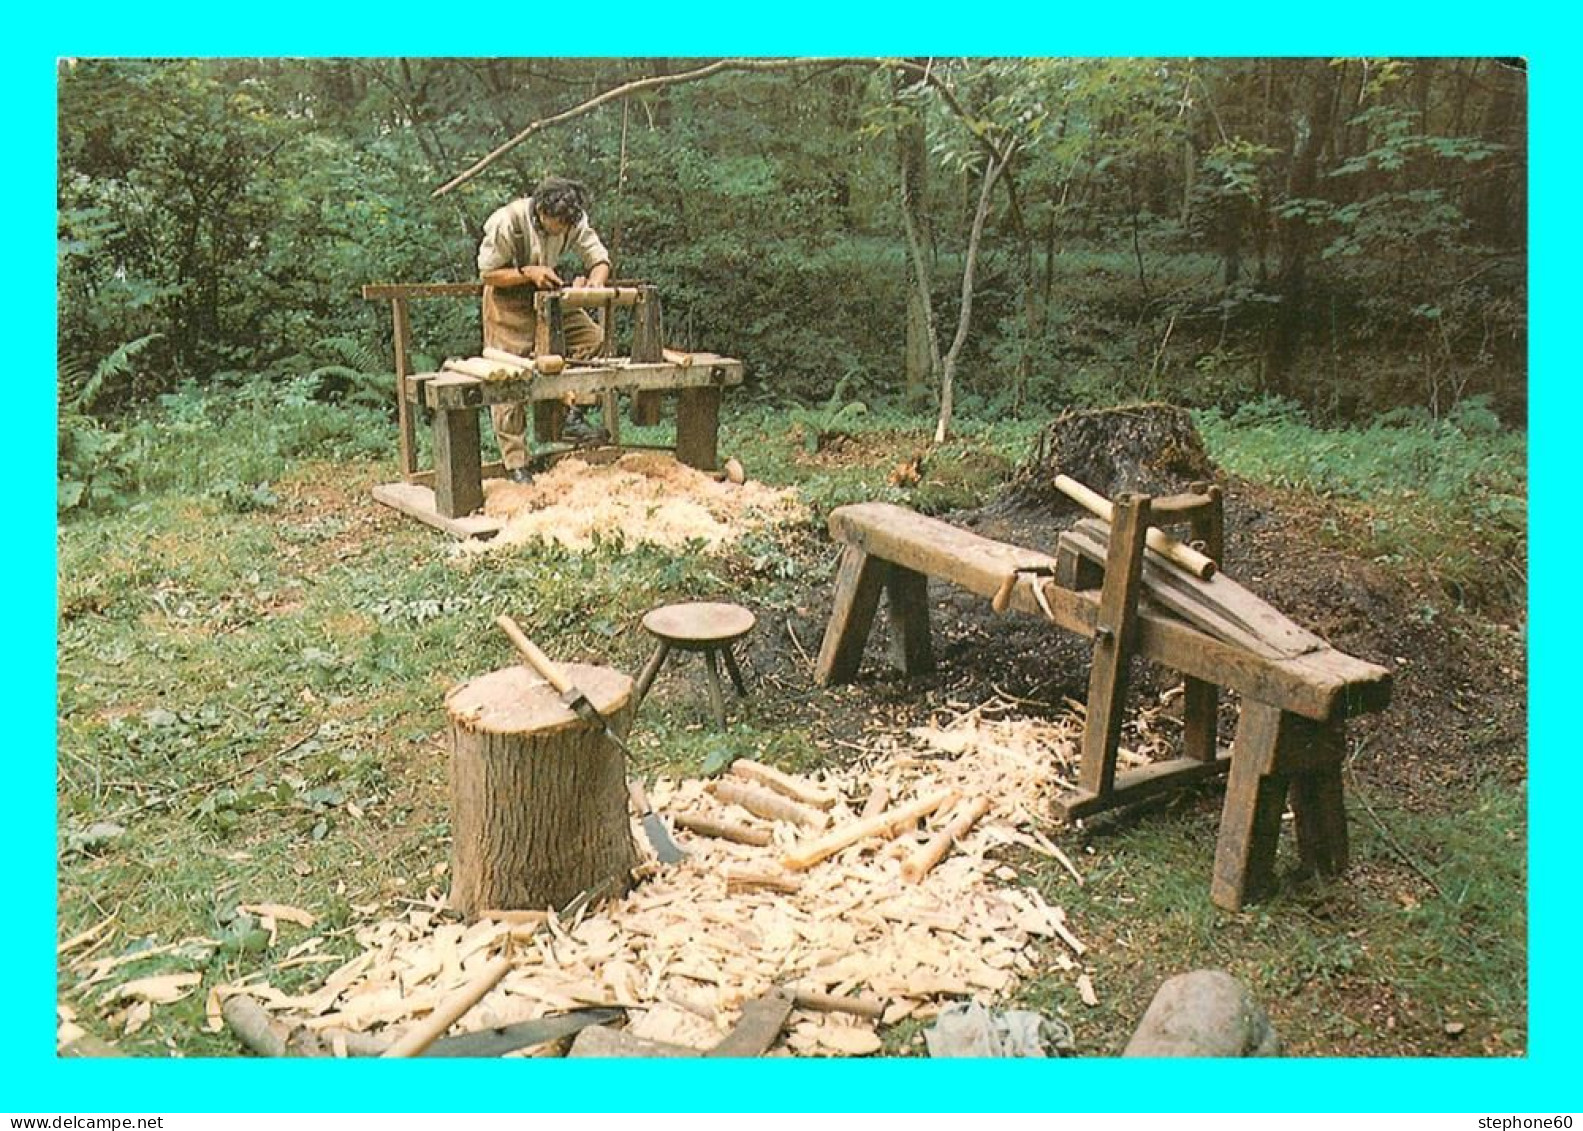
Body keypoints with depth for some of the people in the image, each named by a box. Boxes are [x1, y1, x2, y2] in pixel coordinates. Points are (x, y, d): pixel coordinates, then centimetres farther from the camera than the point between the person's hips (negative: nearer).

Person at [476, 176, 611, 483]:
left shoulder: (574, 220, -16)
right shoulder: (507, 222, -27)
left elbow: (599, 259, -7)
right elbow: (487, 273, -18)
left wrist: (595, 282, -30)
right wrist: (528, 272, -31)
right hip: (509, 300, -5)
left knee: (591, 335, -13)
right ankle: (515, 464, -2)